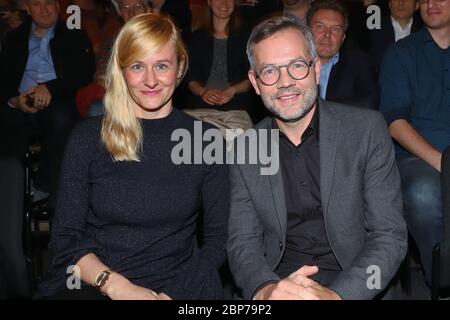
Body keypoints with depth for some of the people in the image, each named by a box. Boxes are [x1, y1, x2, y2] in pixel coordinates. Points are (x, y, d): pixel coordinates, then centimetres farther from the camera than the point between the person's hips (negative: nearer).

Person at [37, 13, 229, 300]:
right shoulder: (88, 137, 4)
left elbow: (217, 239, 4)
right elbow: (66, 238, 3)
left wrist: (171, 293, -11)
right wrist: (116, 286, -13)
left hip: (175, 286, 0)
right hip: (90, 283, 1)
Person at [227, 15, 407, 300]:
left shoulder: (368, 129, -4)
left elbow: (390, 236, -6)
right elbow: (243, 243, 2)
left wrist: (337, 294, -21)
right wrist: (265, 289, -20)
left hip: (352, 285, -1)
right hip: (275, 279, 1)